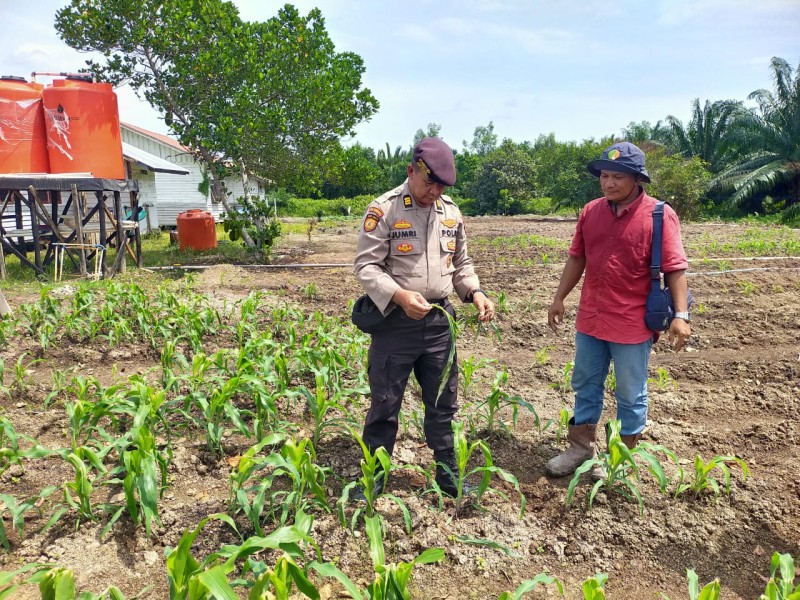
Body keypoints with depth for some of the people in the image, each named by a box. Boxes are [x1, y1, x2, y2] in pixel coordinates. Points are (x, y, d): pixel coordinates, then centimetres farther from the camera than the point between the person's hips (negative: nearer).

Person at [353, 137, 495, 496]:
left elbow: (460, 264, 17)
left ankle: (448, 475, 32)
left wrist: (476, 293, -2)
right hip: (395, 321, -4)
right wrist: (400, 297, -28)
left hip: (439, 320, 5)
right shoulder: (383, 210, -10)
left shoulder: (451, 213, 8)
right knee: (385, 403, 7)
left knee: (443, 402, 15)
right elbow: (366, 266, -13)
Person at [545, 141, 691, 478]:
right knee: (585, 385, 16)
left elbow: (675, 269, -13)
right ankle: (581, 447, 32)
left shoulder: (659, 215, -11)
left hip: (633, 324, -5)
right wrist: (559, 298, 11)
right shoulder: (590, 211, 4)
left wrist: (681, 315, -19)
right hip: (590, 319, 5)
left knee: (630, 394, 10)